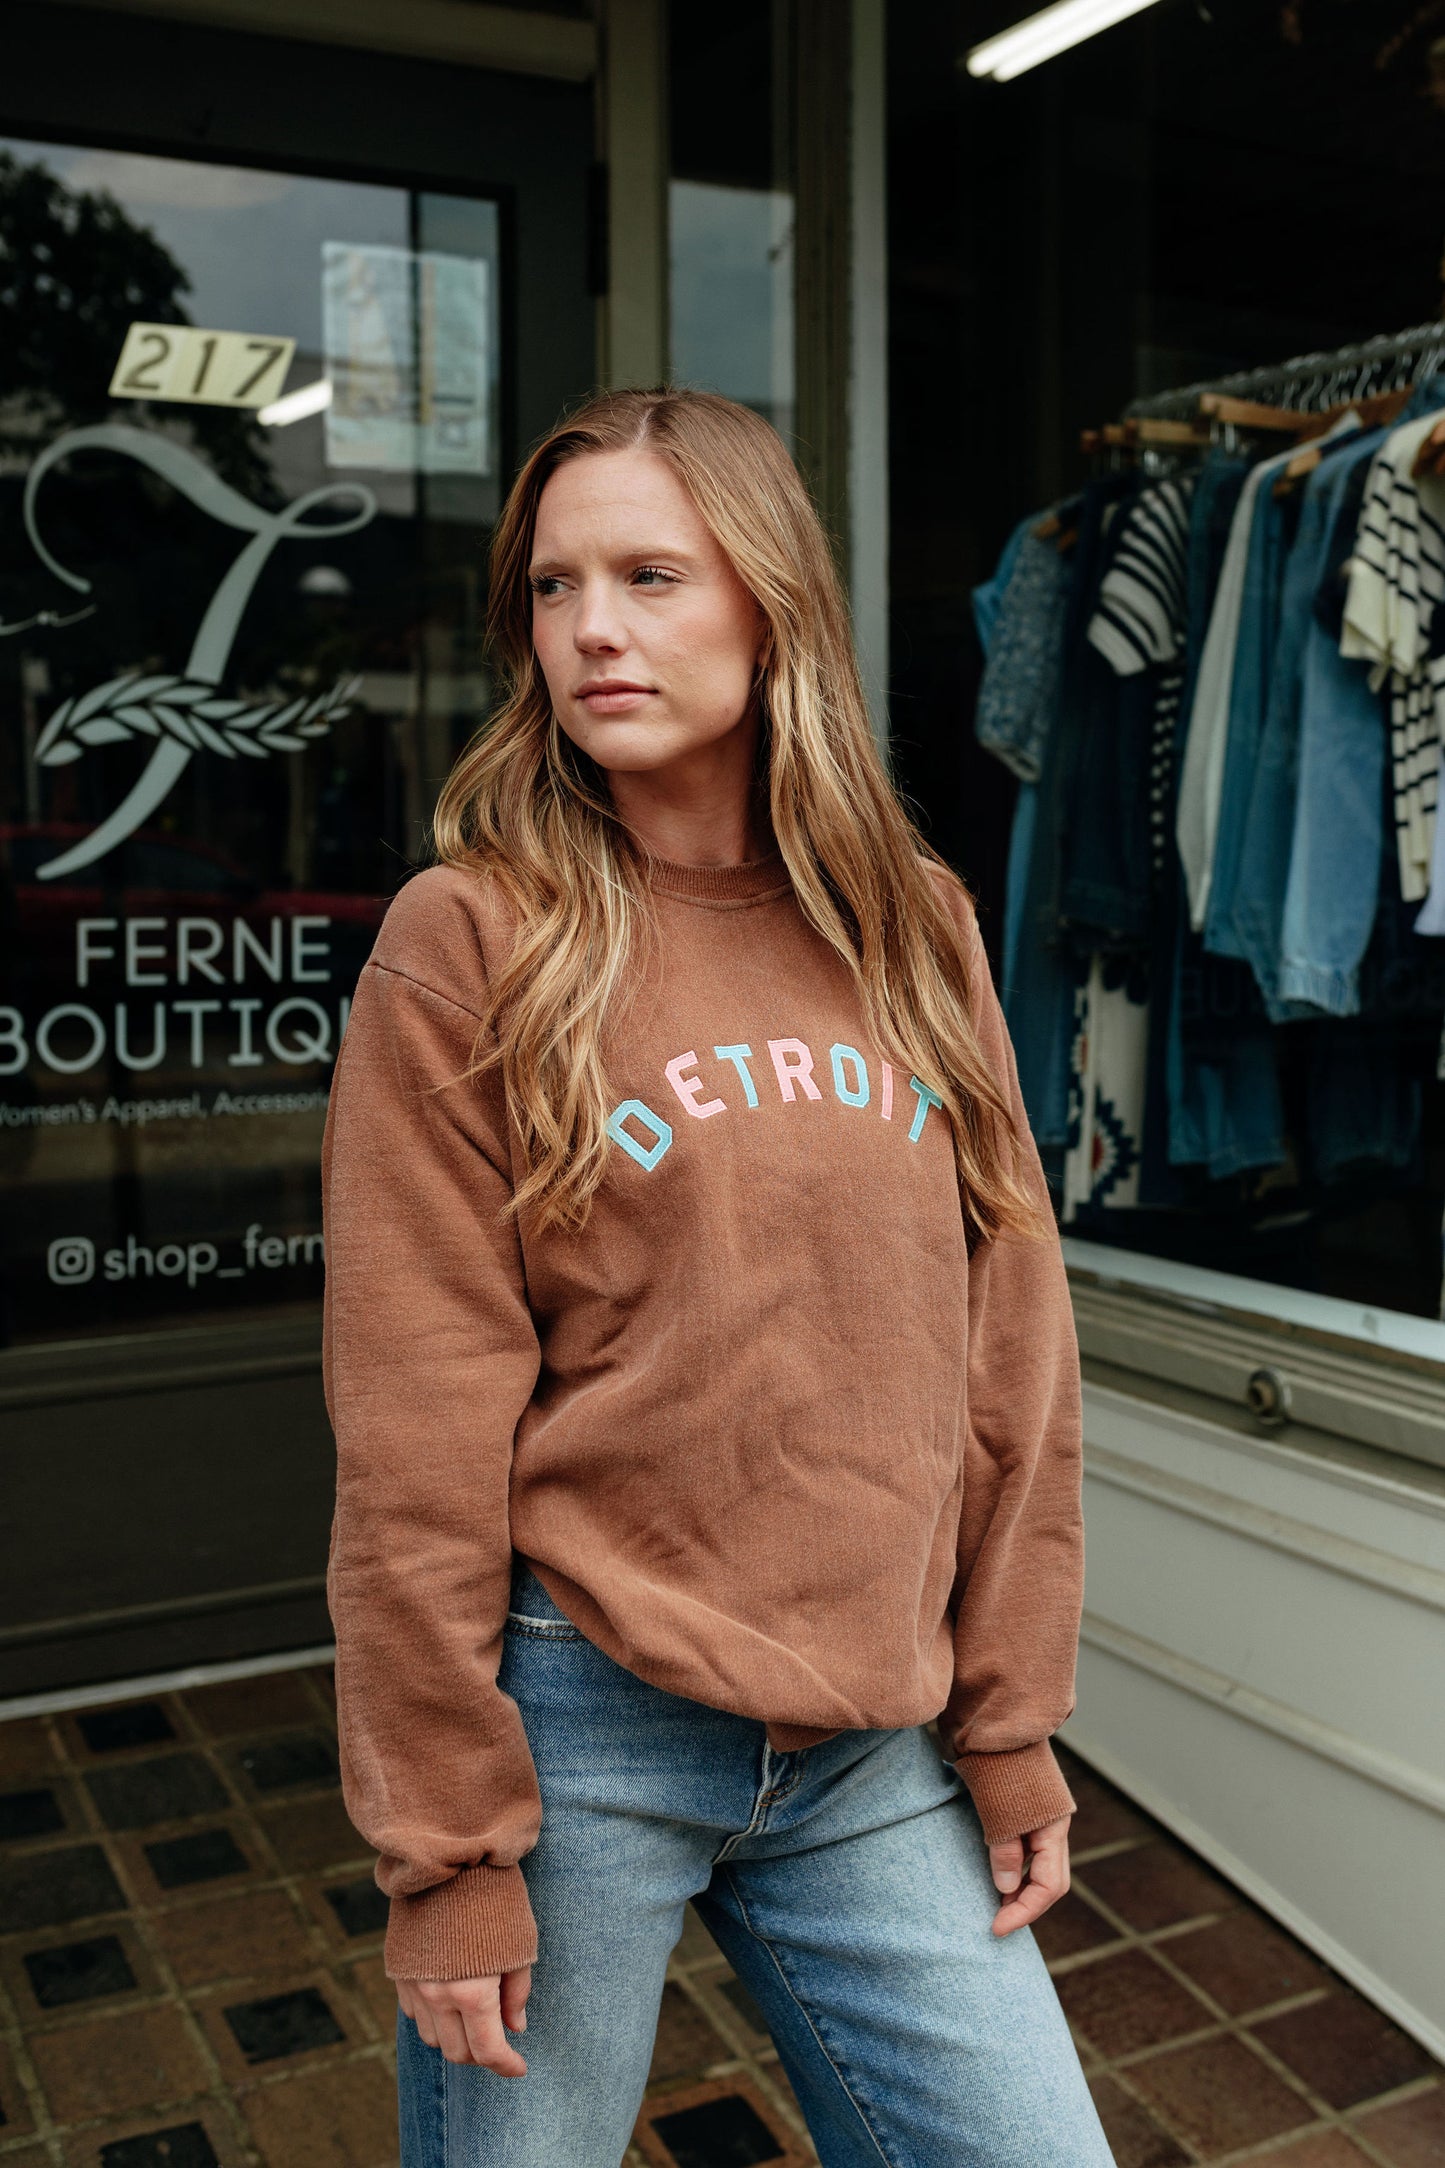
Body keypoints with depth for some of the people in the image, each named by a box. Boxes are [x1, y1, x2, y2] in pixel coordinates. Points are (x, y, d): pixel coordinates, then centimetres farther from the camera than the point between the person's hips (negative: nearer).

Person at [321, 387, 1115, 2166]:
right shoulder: (466, 943, -8)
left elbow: (1007, 1360, 6)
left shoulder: (916, 932, 4)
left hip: (876, 1752, 4)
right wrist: (446, 1841, -8)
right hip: (579, 1728, -3)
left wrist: (1009, 1722, 6)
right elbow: (416, 1438, -9)